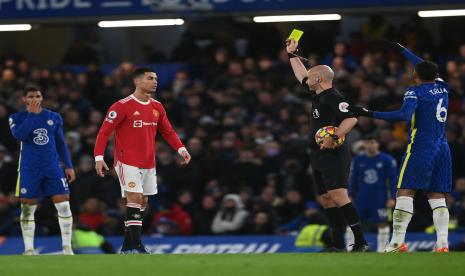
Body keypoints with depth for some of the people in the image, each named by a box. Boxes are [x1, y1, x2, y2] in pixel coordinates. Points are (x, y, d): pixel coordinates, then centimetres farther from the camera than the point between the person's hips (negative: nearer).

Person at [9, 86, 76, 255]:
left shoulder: (54, 117, 9)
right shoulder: (17, 118, 1)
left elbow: (61, 143, 14)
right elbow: (19, 135, -20)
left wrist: (69, 166, 9)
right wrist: (32, 114, -18)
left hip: (53, 168, 2)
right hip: (29, 169, -2)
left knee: (63, 205, -8)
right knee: (27, 208, 1)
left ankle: (67, 247, -2)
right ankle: (29, 249, 11)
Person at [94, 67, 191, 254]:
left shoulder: (157, 107, 8)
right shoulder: (122, 106, -12)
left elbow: (167, 132, 16)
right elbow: (104, 132, -12)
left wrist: (181, 148, 0)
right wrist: (99, 157, -21)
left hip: (148, 164, 7)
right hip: (128, 162, -7)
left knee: (142, 203, 9)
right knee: (134, 199, -16)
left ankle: (127, 247, 19)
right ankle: (136, 247, -18)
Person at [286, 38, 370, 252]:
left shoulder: (334, 98, -11)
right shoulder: (318, 95, 17)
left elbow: (351, 118, -23)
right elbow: (302, 75, 33)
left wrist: (334, 137, -31)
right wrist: (292, 55, 38)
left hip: (334, 156, -10)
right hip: (319, 157, 10)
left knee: (339, 198, -18)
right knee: (327, 201, 8)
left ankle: (361, 243, -22)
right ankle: (338, 246, 11)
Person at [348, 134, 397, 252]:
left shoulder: (387, 160, -3)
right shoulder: (358, 160, 6)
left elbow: (393, 179, -3)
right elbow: (353, 180, 12)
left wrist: (392, 198, -9)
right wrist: (350, 196, 7)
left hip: (380, 198, -3)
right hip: (362, 198, 3)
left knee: (382, 224, -1)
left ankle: (381, 250, 6)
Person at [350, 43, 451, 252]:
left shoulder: (415, 92, -6)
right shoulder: (441, 87, 13)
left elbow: (405, 115, -24)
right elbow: (428, 68, 33)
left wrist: (370, 114, -23)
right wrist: (403, 50, 47)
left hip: (420, 147, -6)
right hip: (442, 149, 6)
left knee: (405, 192, -7)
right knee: (437, 197, 4)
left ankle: (398, 242, -16)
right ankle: (442, 243, -8)